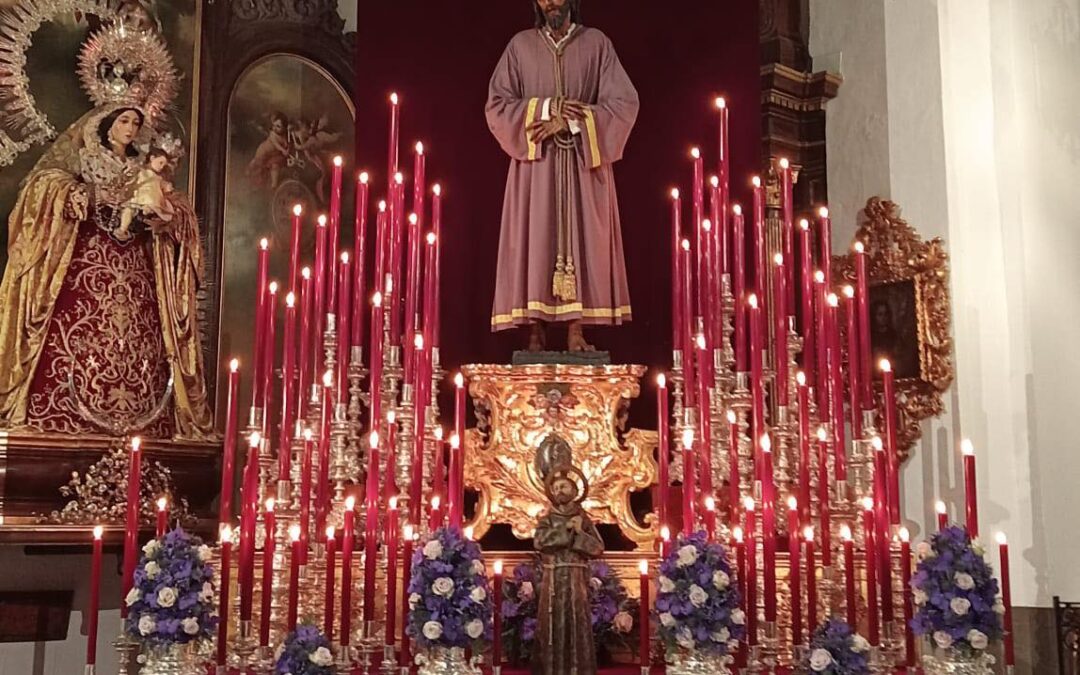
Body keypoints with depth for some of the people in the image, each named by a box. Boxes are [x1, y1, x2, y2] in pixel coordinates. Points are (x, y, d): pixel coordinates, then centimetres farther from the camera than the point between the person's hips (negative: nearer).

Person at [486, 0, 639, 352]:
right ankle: (535, 332, -4)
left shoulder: (597, 43, 6)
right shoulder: (520, 45, 8)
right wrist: (546, 108, -12)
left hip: (583, 165, 0)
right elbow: (496, 106, 2)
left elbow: (624, 103, -3)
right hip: (535, 165, 0)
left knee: (580, 240, -4)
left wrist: (569, 122, -12)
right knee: (535, 242, -4)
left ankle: (576, 330, -3)